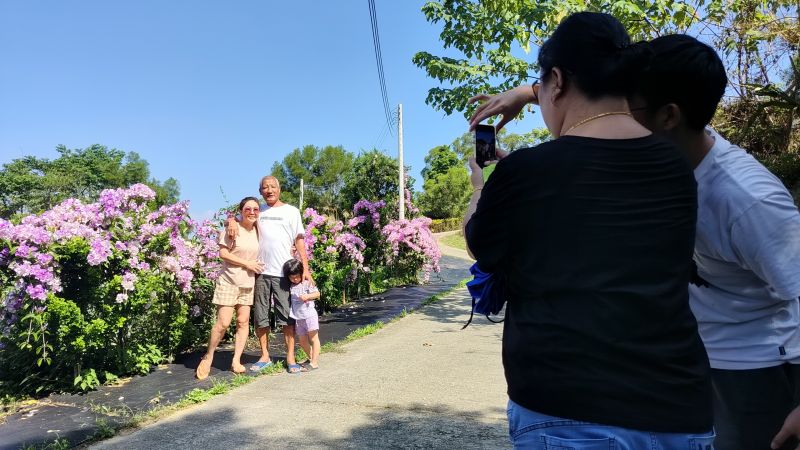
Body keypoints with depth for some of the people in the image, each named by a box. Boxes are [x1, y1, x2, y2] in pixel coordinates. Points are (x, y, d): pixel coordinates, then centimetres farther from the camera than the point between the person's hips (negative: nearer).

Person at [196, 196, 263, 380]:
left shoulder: (257, 230, 6)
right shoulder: (232, 228, -10)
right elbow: (223, 253, -14)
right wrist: (247, 263, -15)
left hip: (248, 283, 5)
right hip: (229, 282, -5)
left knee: (243, 321, 4)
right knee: (223, 322, -8)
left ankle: (236, 361, 11)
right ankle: (208, 357, 11)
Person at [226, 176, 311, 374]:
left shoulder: (291, 211, 5)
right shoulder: (258, 211, 12)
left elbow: (299, 241, 3)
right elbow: (236, 219, 21)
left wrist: (305, 268, -4)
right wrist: (231, 222, -5)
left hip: (284, 272, -3)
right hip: (261, 272, 3)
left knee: (287, 316, 0)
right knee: (260, 318, 8)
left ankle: (290, 358, 6)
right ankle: (265, 356, 18)